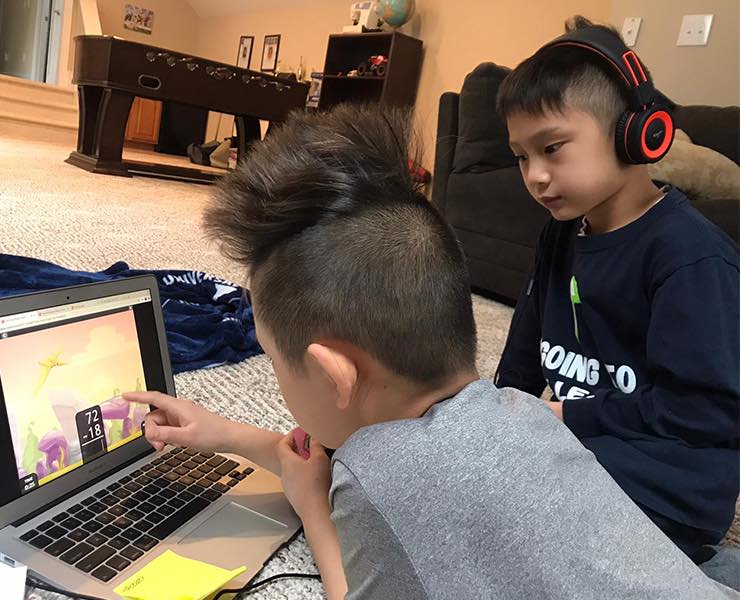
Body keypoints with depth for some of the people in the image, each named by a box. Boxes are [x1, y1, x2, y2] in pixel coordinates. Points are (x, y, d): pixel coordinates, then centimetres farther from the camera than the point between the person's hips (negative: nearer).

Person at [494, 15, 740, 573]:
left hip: (668, 488, -7)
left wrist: (566, 415, -19)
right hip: (575, 440, 8)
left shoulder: (692, 255, -18)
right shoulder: (564, 234, 8)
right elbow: (526, 350, 14)